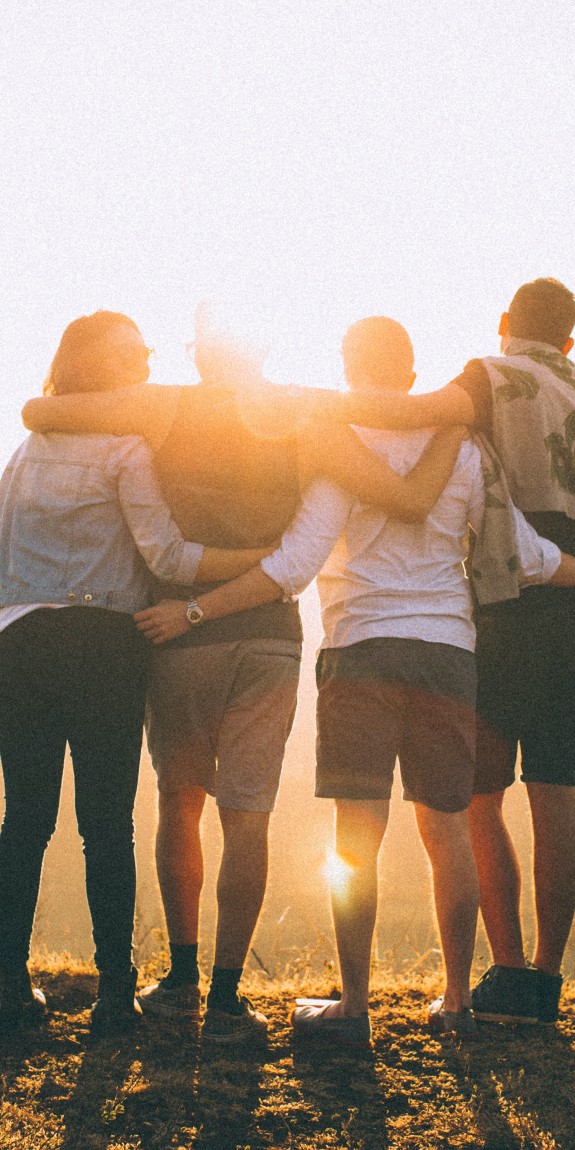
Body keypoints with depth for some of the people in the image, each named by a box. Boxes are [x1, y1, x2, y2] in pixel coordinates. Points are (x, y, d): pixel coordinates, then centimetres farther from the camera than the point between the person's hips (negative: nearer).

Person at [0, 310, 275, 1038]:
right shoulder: (126, 448, -2)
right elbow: (168, 556, -11)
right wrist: (273, 559, -11)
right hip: (100, 645, -5)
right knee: (107, 822, -1)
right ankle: (114, 992, 1)